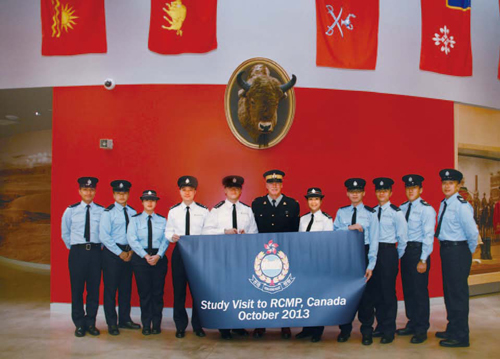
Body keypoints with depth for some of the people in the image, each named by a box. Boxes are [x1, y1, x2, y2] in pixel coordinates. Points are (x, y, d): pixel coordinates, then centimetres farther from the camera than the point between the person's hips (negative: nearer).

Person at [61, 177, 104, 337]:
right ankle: (79, 324, 15)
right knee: (77, 289, 3)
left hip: (95, 251, 0)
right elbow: (65, 233, 12)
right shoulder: (71, 210, 3)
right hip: (77, 253, 0)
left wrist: (99, 247, 3)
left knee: (94, 288, 5)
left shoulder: (102, 211, 1)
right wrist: (74, 249, 10)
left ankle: (91, 323, 18)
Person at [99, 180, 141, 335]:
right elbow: (104, 236, -11)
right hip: (112, 253, -4)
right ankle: (112, 323, 10)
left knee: (126, 287, 11)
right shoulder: (108, 212, -6)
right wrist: (120, 253, -12)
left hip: (128, 253, 5)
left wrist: (131, 251, -4)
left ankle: (125, 319, 23)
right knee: (110, 288, 0)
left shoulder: (133, 213, 8)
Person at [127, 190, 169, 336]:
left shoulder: (162, 220, 9)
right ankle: (146, 325, 11)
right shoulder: (135, 219, 5)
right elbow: (132, 240, -5)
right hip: (140, 258, -1)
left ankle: (156, 324, 12)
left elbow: (165, 240, 2)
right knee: (144, 292, 1)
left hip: (159, 258, 1)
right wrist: (146, 256, -14)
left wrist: (158, 255, -14)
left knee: (158, 292, 3)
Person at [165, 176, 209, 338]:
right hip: (179, 251, 1)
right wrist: (173, 237, -10)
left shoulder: (203, 210, 4)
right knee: (179, 289, 3)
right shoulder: (173, 211, 9)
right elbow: (168, 232, 11)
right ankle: (180, 326, 15)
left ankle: (198, 325, 15)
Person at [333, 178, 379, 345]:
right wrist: (350, 227, -18)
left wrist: (370, 266, -11)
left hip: (363, 254, -2)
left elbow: (374, 240, -6)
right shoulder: (341, 212, 8)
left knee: (366, 294, 3)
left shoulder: (371, 214, -2)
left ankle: (366, 331, 16)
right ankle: (345, 330, 21)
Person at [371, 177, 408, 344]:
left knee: (388, 291, -1)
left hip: (388, 252, -5)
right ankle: (380, 325, 23)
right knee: (377, 291, 11)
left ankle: (389, 330, 8)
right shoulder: (373, 211, 9)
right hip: (374, 251, 5)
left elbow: (403, 236, -4)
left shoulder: (396, 212, -6)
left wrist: (397, 256, 0)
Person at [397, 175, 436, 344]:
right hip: (405, 250, 6)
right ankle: (412, 324, 25)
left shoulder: (426, 209, -7)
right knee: (408, 289, 13)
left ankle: (421, 330, 9)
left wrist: (423, 260, -15)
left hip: (418, 250, -6)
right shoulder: (402, 208, 10)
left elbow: (428, 236, -11)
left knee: (420, 290, -2)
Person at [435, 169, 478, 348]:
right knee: (449, 291, 18)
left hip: (458, 252, -9)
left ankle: (460, 336, 10)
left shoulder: (461, 206, -17)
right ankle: (452, 329, 32)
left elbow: (473, 233, -21)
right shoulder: (443, 204, 10)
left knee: (458, 293, -1)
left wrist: (469, 252, -7)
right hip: (446, 250, 9)